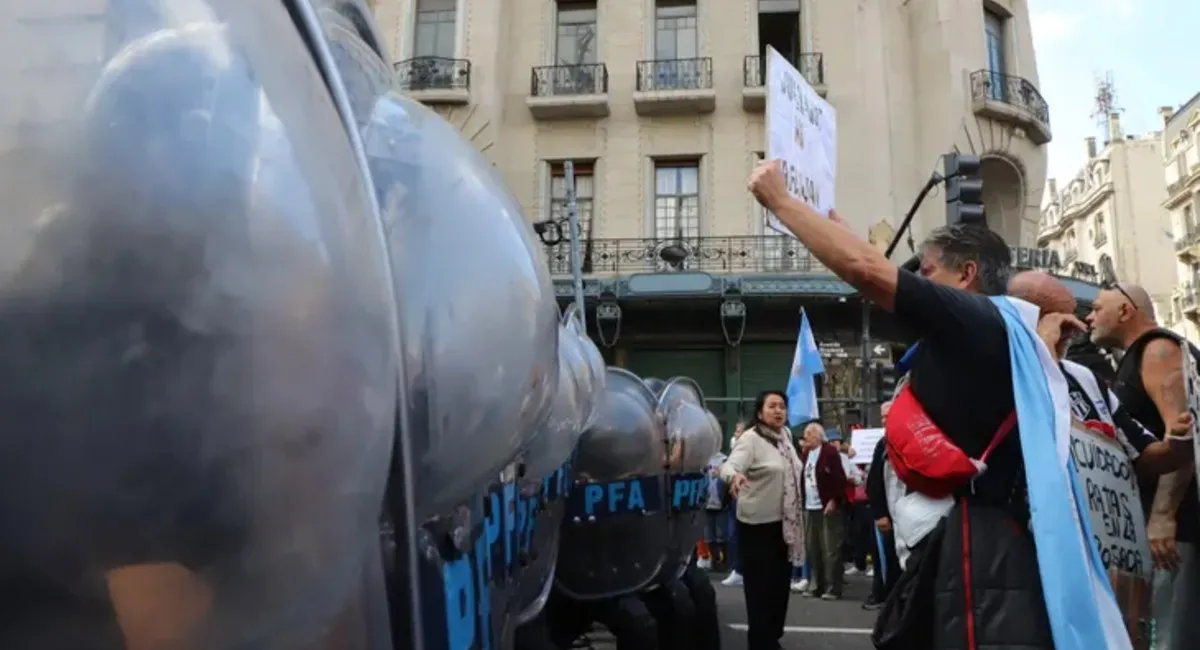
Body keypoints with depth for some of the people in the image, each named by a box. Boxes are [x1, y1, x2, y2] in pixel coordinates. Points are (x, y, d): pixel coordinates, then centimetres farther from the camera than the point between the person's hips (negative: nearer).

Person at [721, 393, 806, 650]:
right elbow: (728, 466, -30)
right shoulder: (751, 438, -16)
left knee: (780, 582, 17)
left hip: (784, 522, 8)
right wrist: (735, 476, -53)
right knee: (760, 585, -1)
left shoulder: (786, 436, 6)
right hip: (758, 524, -8)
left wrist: (796, 516, 21)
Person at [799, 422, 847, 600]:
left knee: (830, 550, -2)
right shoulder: (806, 453, 14)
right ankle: (815, 585, 19)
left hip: (827, 507, -7)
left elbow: (839, 478, -13)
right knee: (812, 550, 10)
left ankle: (832, 588, 5)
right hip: (809, 508, 7)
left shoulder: (830, 451, -9)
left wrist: (834, 501, -17)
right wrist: (801, 501, 10)